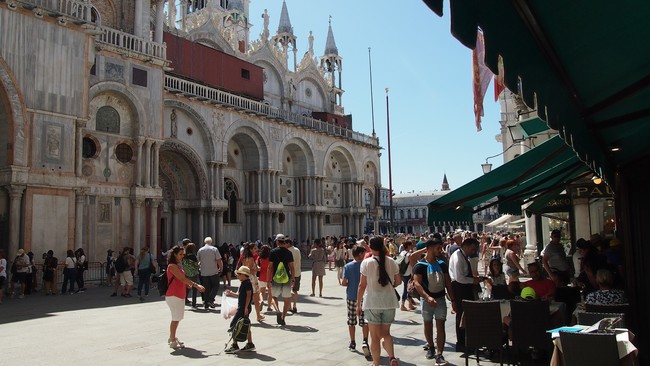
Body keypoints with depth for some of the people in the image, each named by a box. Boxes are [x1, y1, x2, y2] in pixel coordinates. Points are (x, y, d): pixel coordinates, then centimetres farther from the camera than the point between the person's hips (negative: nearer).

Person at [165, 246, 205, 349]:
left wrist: (189, 284, -2)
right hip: (173, 295, -10)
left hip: (179, 295, 10)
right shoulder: (172, 266, -15)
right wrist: (196, 285, -27)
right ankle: (172, 341, 2)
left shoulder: (177, 265, 16)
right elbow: (182, 278, -24)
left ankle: (172, 338, 26)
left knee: (177, 318, 16)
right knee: (176, 318, -5)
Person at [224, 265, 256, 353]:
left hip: (243, 309, -10)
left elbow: (248, 295, -21)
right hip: (241, 308, 10)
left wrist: (246, 307, -24)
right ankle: (250, 344, 18)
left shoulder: (247, 283, -15)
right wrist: (231, 293, 21)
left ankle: (234, 346, -3)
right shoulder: (243, 283, 15)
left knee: (233, 325, -6)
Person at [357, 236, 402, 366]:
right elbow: (398, 281, 8)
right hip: (389, 302, 3)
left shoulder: (366, 262, -8)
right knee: (386, 333, 17)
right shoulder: (391, 261, 1)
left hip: (372, 303, -3)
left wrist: (358, 304, -1)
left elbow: (362, 285, -9)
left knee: (375, 336, 10)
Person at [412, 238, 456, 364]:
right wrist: (428, 297, -29)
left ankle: (439, 354, -4)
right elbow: (417, 283, -18)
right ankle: (430, 347, 35)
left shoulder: (442, 264, 6)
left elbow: (448, 283, 10)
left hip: (441, 298, 3)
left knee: (440, 326, -4)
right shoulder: (420, 266, -10)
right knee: (428, 325, 13)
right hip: (427, 299, -3)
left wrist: (452, 299, 6)